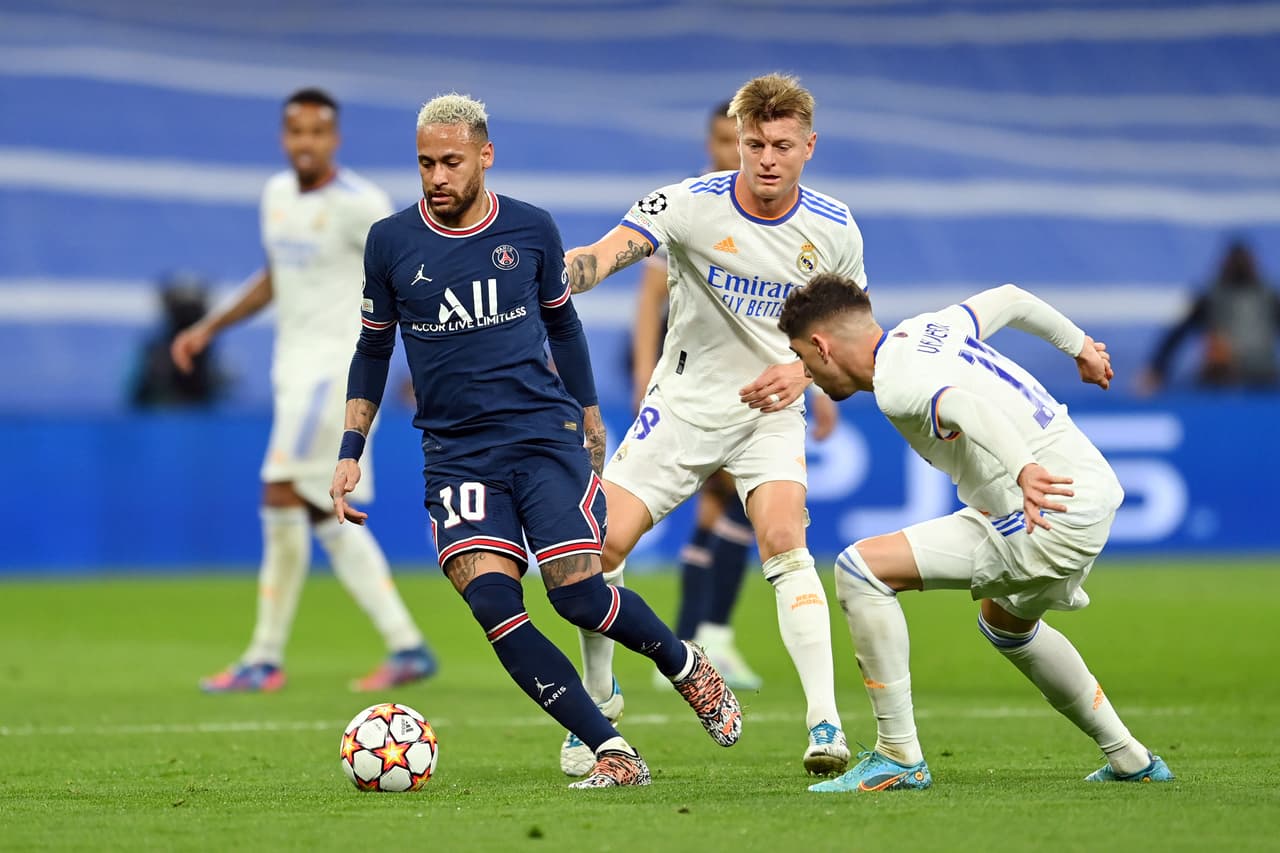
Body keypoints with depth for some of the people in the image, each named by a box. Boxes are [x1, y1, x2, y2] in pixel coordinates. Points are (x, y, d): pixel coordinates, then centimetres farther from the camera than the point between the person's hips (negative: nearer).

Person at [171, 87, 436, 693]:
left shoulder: (358, 205, -13)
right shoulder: (277, 195, 11)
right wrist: (209, 328, 21)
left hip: (339, 364, -8)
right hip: (295, 365, 8)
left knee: (282, 497, -11)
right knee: (326, 515, 7)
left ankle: (266, 658, -5)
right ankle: (407, 646, 11)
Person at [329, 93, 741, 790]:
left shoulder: (530, 229, 2)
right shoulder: (390, 242, 2)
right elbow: (373, 350, 14)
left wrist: (591, 416, 22)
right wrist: (351, 451, 7)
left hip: (545, 432, -1)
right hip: (455, 452, 1)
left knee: (578, 595, -14)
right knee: (492, 603, -19)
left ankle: (686, 665, 18)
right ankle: (612, 753, -15)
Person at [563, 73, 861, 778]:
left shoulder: (833, 230, -7)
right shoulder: (692, 204, -14)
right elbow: (604, 254, -29)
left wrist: (804, 372, -12)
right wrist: (557, 276, -51)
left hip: (770, 409, 0)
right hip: (682, 402, 0)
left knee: (784, 541, -24)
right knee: (602, 543, -7)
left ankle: (824, 721, -24)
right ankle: (599, 699, 17)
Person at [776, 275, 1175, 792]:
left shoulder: (896, 385, -15)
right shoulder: (930, 328, 13)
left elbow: (967, 406, -35)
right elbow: (1009, 299, 29)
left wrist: (1024, 470, -49)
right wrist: (1080, 346, 44)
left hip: (1049, 513, -11)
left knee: (861, 569, -14)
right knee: (1007, 624, 38)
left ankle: (898, 757, -10)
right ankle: (1129, 760, 42)